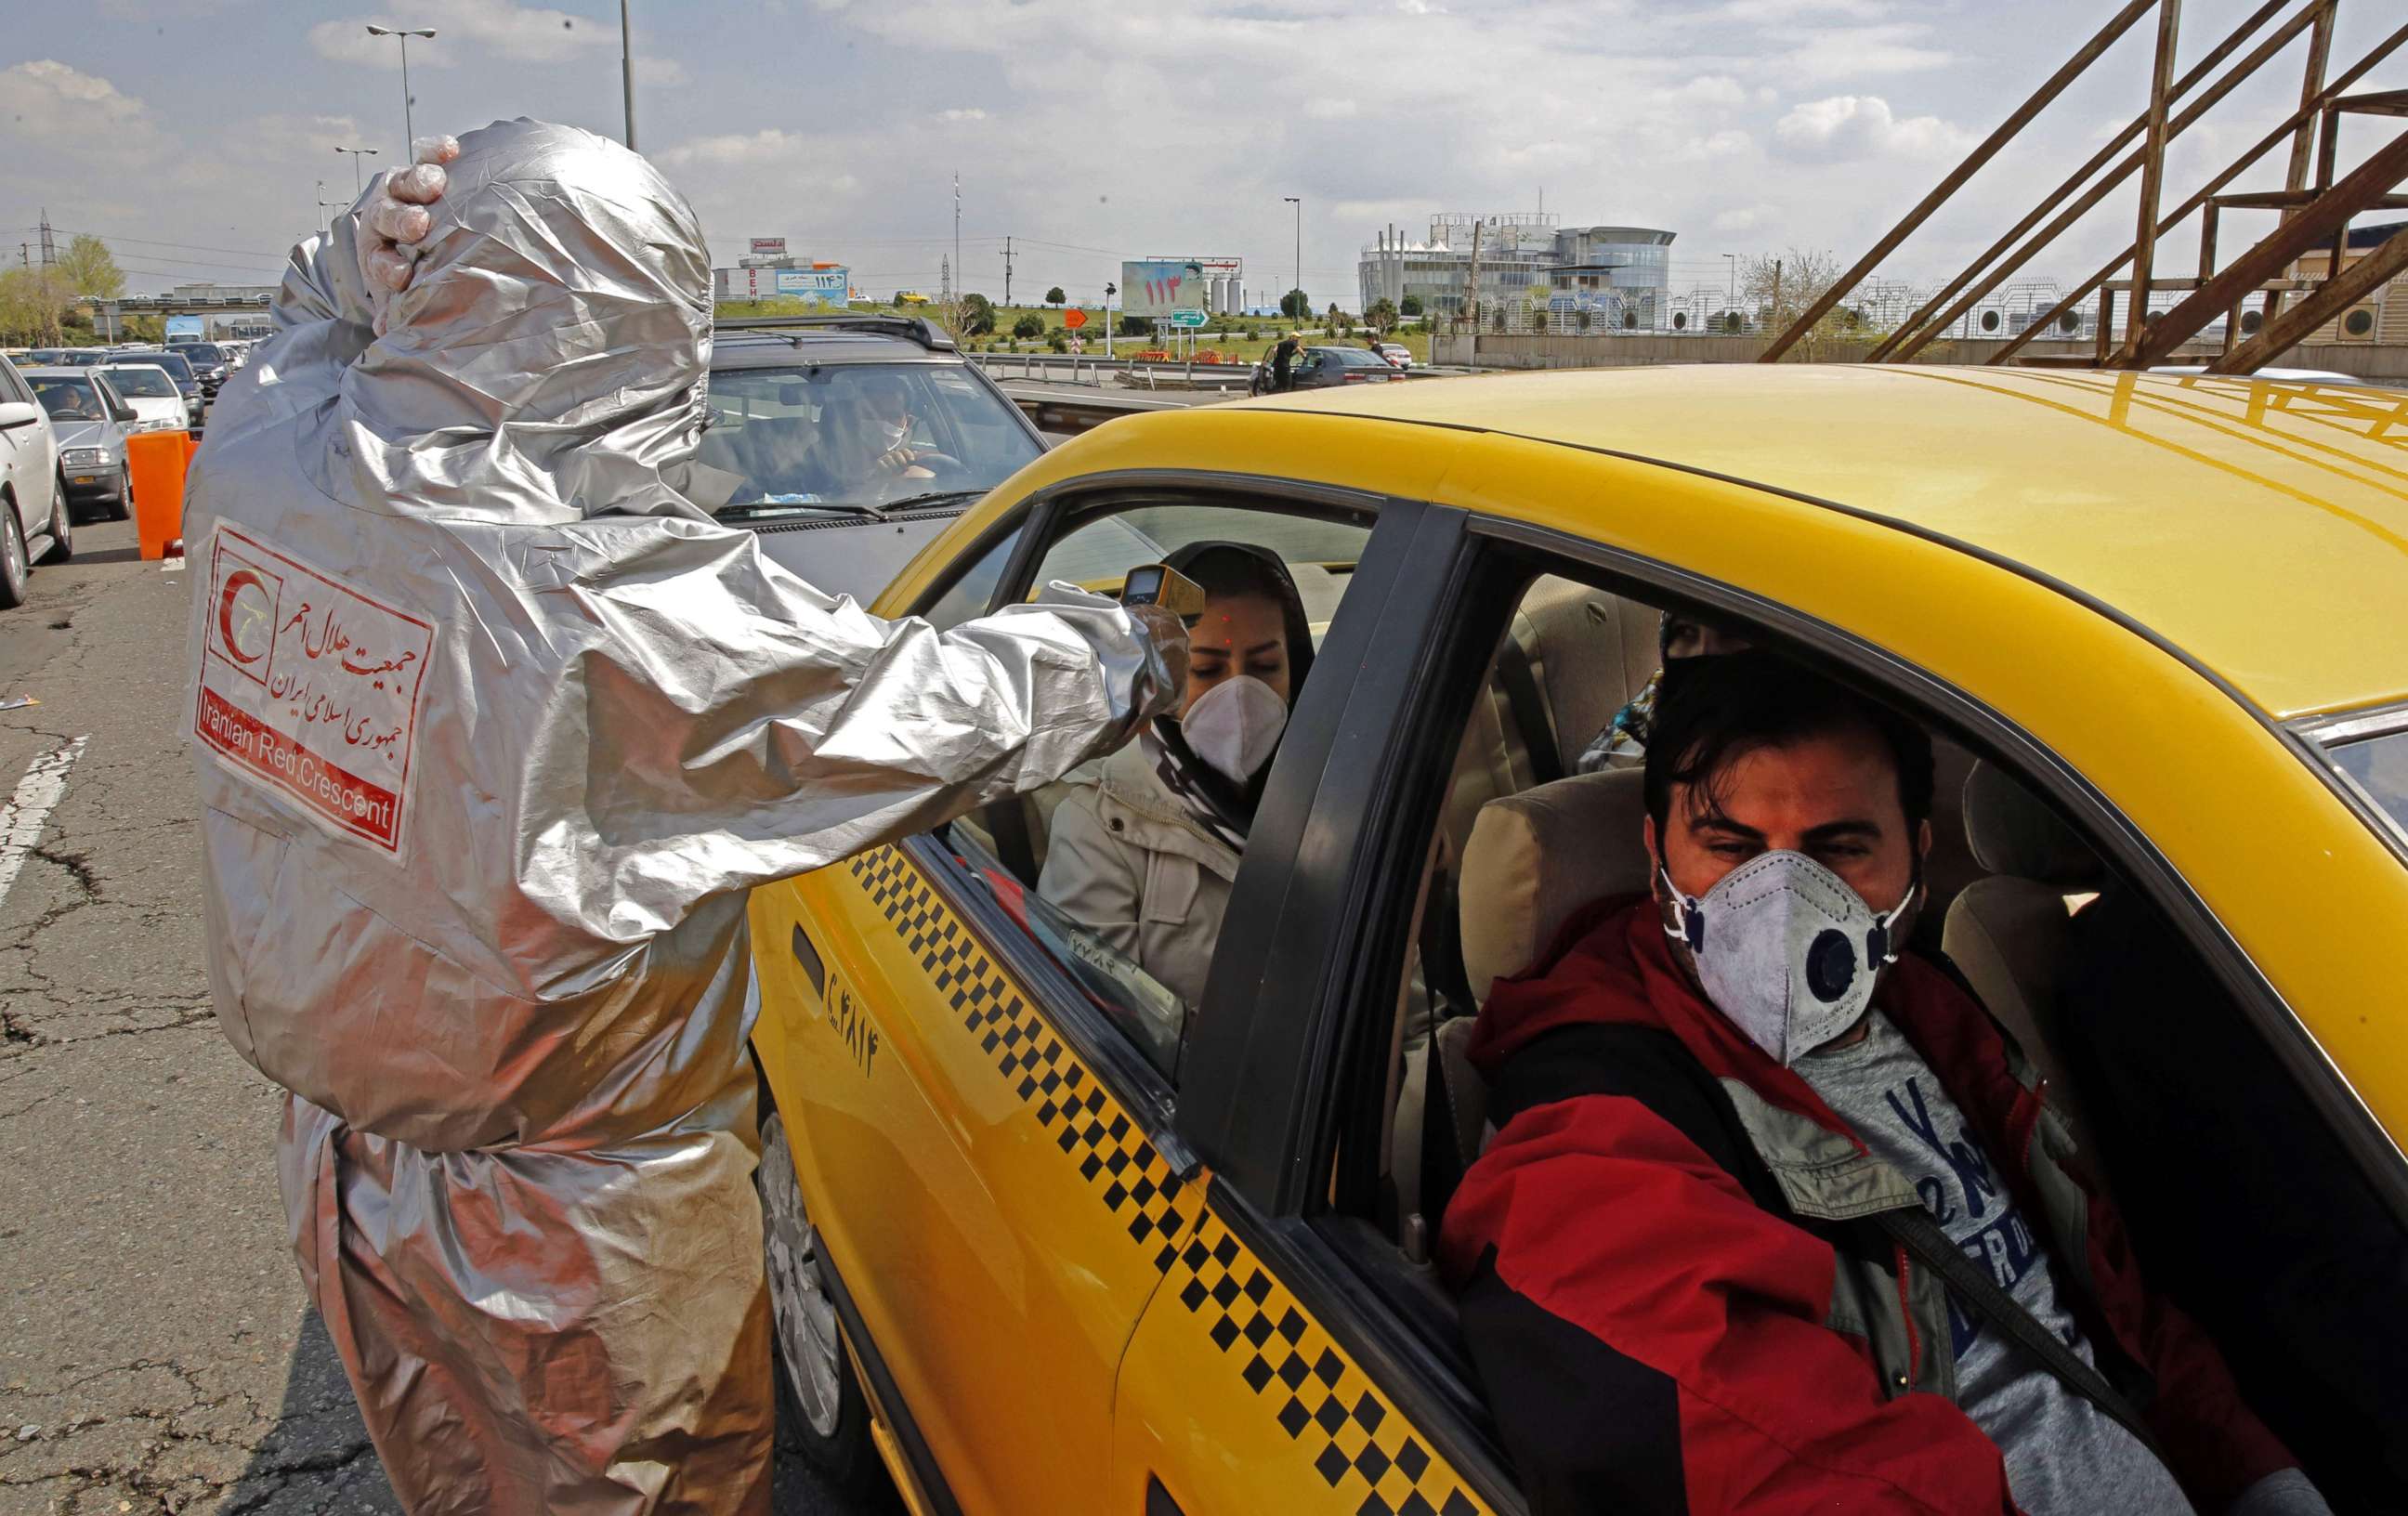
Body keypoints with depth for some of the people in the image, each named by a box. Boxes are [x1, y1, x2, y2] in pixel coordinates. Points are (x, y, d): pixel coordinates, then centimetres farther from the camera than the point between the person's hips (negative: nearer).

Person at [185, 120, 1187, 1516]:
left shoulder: (262, 457, -13)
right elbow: (932, 711, -20)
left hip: (342, 1156, 7)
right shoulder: (625, 602, -33)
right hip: (572, 1220, -7)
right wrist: (1137, 657, -4)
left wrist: (369, 254, -9)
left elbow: (312, 331, 13)